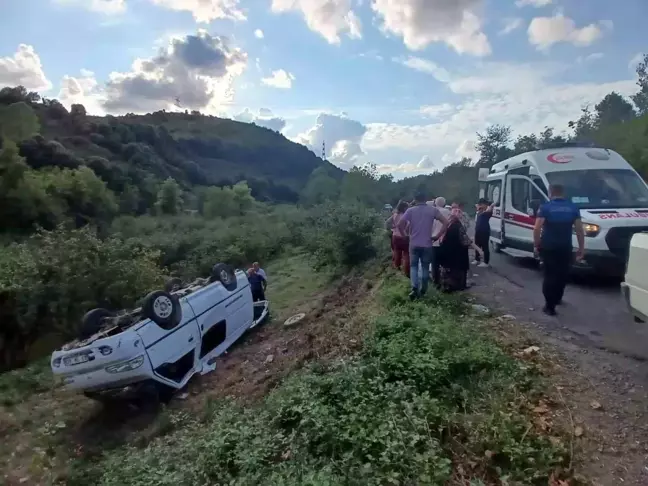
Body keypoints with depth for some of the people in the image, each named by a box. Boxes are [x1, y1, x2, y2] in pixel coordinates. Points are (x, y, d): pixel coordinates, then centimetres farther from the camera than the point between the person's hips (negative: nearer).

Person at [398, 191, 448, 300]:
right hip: (427, 244, 1)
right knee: (425, 267, 14)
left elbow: (400, 224, -12)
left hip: (414, 244, 0)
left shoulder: (410, 210, -2)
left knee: (413, 266, 10)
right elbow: (446, 222, -5)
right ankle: (423, 290, 20)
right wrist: (437, 236, 0)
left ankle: (414, 288, -9)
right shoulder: (433, 210, 1)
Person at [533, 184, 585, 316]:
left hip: (548, 247, -2)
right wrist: (581, 248, 11)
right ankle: (556, 299, 37)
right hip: (565, 247, 3)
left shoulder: (545, 207, -4)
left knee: (550, 275, 3)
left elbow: (537, 228, -11)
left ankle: (550, 306, -1)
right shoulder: (573, 208, 6)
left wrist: (536, 245, -1)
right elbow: (579, 230, 5)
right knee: (562, 274, 20)